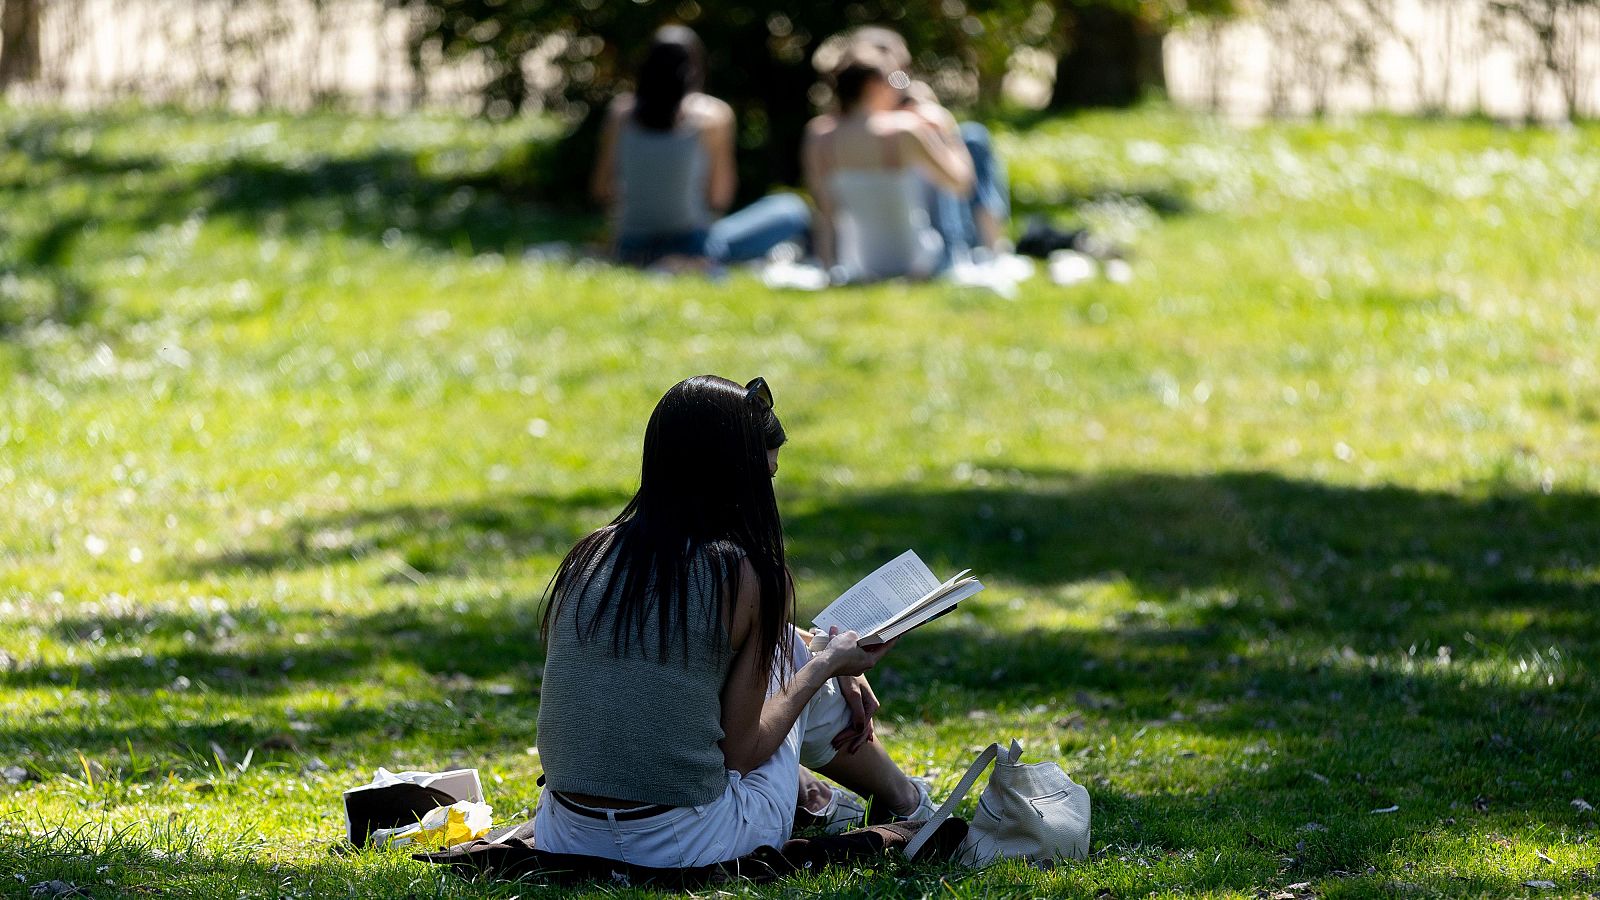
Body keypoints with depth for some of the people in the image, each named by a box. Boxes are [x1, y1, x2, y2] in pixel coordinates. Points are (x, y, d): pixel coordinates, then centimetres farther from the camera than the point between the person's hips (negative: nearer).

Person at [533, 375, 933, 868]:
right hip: (689, 846, -5)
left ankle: (805, 791, 49)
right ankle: (904, 799, 43)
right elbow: (740, 752, -5)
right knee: (786, 654, 21)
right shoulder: (747, 575, -9)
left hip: (563, 838, 5)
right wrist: (826, 666, 11)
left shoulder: (590, 557, 5)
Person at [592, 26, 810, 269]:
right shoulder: (713, 116, -15)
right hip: (692, 246, -5)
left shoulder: (620, 112, -6)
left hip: (630, 250, 6)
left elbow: (601, 190, 1)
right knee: (793, 210, 11)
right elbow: (719, 198, -11)